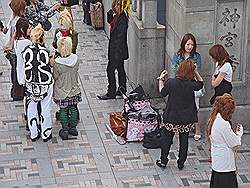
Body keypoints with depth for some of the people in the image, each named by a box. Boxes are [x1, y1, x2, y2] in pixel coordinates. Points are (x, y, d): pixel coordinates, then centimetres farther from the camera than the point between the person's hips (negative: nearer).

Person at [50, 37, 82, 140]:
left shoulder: (57, 62, -28)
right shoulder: (75, 59, -16)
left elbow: (55, 76, -14)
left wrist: (52, 64, -4)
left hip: (61, 91, -3)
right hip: (74, 89, 3)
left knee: (63, 109, 15)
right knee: (73, 108, 20)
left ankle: (65, 130, 23)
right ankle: (73, 128, 34)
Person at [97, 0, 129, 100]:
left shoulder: (122, 19, -25)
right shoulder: (118, 16, 3)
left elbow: (119, 37, -24)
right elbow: (110, 21, 23)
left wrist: (115, 53, -22)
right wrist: (111, 12, 3)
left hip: (118, 50, -10)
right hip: (119, 50, 10)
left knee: (110, 70, -1)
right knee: (120, 69, 18)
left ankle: (111, 93, 7)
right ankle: (122, 90, 29)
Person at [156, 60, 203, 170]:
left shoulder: (170, 82, -17)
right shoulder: (191, 85, -17)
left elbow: (162, 93, 1)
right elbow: (201, 83, 5)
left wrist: (161, 79, 12)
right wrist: (195, 72, -4)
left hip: (171, 117, 0)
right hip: (187, 119, 0)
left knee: (167, 139, 17)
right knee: (184, 141, 16)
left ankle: (163, 161, 27)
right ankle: (181, 163, 25)